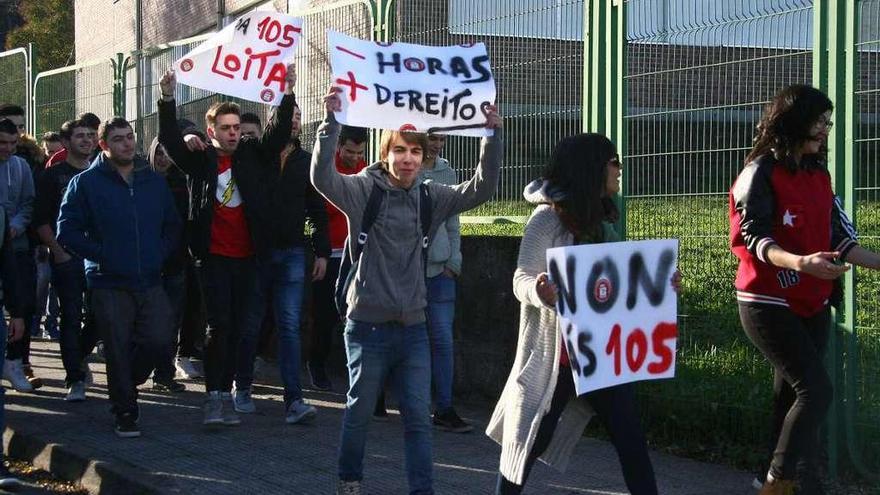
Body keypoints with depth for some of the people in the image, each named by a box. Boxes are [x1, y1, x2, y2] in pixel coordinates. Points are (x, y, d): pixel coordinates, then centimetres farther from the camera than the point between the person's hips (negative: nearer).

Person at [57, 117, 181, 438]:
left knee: (159, 339, -7)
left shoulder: (154, 181, 12)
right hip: (109, 283, -3)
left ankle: (126, 382, 23)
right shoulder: (86, 183, -2)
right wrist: (101, 254, -10)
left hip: (150, 282, 3)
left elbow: (172, 225, 19)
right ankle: (126, 413, 14)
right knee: (118, 350, 0)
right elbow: (67, 231, -5)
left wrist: (160, 253, 4)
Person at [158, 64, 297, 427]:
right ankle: (213, 396, -2)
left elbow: (278, 133, -2)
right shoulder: (200, 159, 2)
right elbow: (170, 138, -9)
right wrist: (168, 98, -22)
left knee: (239, 327, 7)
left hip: (246, 257, 3)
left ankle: (226, 392, 16)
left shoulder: (252, 155, 8)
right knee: (219, 325, -7)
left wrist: (288, 94, -15)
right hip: (213, 257, -3)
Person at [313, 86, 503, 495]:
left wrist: (493, 136, -11)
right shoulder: (363, 191, -7)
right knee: (360, 411, 11)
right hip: (368, 325, -3)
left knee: (419, 416, 4)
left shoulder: (429, 197, 4)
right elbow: (322, 176, -23)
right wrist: (332, 120, -32)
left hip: (412, 327, 3)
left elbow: (481, 189, -1)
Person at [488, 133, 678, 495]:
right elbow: (523, 278, -15)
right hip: (557, 352, -6)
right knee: (530, 439, 4)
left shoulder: (600, 221, 11)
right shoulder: (548, 218, -11)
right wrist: (540, 291, -37)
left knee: (630, 437, 4)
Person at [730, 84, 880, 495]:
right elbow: (754, 237, -21)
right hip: (768, 304, -7)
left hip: (811, 304, 7)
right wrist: (799, 262, -37)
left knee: (792, 397, 10)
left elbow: (837, 237, 12)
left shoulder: (819, 175, 11)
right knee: (817, 391, -14)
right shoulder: (761, 173, -11)